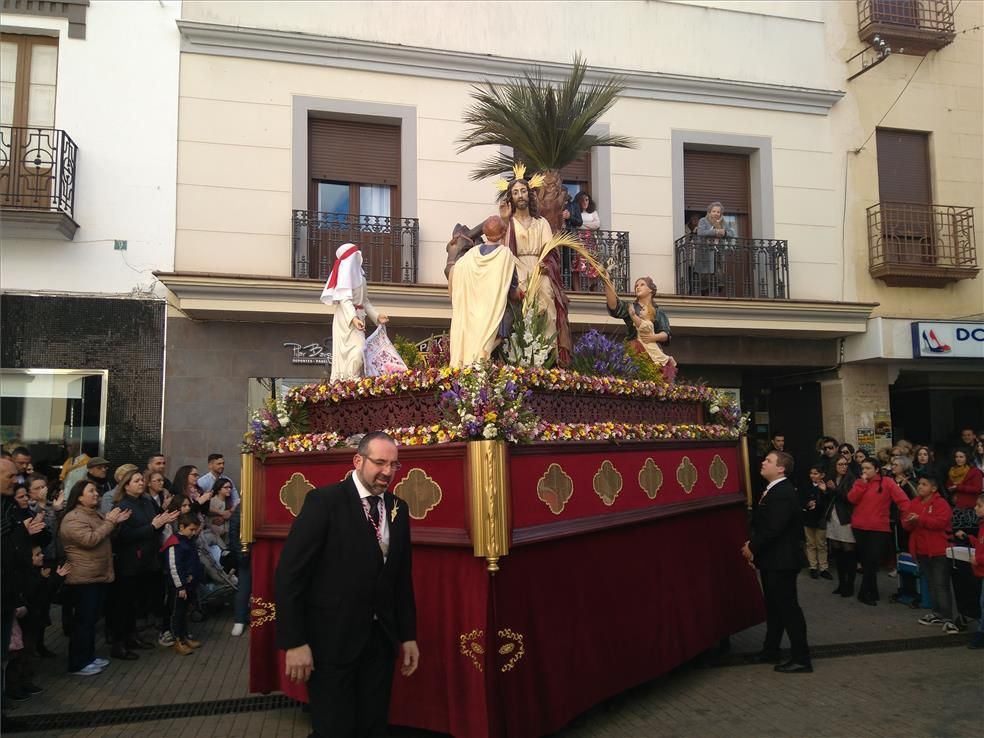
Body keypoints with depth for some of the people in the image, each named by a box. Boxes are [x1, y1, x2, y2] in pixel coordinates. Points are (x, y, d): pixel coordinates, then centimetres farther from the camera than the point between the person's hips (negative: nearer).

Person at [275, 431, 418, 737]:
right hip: (332, 639, -5)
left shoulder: (398, 508, 5)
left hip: (381, 638, 5)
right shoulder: (324, 501, -13)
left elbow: (402, 577, 11)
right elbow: (289, 573, -14)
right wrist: (295, 642, -16)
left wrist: (408, 634, 9)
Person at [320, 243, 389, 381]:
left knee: (347, 353, 6)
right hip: (347, 318, -9)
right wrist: (353, 318, -32)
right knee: (358, 349, -20)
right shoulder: (345, 272, -9)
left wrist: (377, 316, 9)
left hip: (358, 317, 9)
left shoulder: (359, 274, 18)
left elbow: (365, 300, 20)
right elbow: (344, 299, -19)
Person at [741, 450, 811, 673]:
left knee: (788, 608, -1)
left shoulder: (783, 493, -22)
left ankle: (801, 659, 9)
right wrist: (753, 545, 4)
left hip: (781, 560, -10)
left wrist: (753, 547, -15)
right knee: (773, 607, 19)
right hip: (772, 559, 10)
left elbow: (773, 528, -26)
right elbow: (762, 523, 14)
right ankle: (770, 651, 31)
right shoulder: (774, 490, 10)